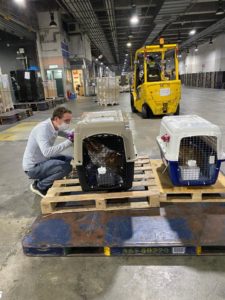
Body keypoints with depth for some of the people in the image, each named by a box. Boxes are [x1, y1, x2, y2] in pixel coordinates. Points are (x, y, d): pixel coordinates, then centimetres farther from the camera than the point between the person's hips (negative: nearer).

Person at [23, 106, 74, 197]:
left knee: (71, 160, 8)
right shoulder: (43, 129, -29)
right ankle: (39, 186, -2)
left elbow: (68, 134, 11)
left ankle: (44, 180, 13)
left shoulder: (54, 125, -3)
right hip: (33, 167, -9)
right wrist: (69, 142, -39)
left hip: (43, 160, 9)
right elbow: (47, 152, -42)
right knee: (66, 167, -24)